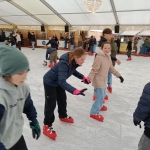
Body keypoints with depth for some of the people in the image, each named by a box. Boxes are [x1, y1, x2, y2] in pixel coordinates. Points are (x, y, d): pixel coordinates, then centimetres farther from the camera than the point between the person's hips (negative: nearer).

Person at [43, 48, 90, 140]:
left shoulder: (73, 62, -16)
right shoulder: (64, 64, -40)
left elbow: (73, 71, 6)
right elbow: (62, 82, -46)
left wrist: (83, 78, -7)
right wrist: (75, 91, -58)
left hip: (58, 82, 8)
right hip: (50, 82, -8)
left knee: (63, 99, 20)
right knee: (51, 104, -2)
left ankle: (63, 116, 44)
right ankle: (47, 126, 15)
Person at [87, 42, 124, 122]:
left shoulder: (108, 57, 4)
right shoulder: (99, 57, -24)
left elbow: (111, 68, 13)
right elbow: (94, 70, -25)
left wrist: (119, 75, 15)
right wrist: (89, 78, -33)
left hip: (103, 80, 9)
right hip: (98, 80, -9)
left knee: (103, 95, 25)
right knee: (100, 96, -3)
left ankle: (99, 106, 50)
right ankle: (94, 113, 11)